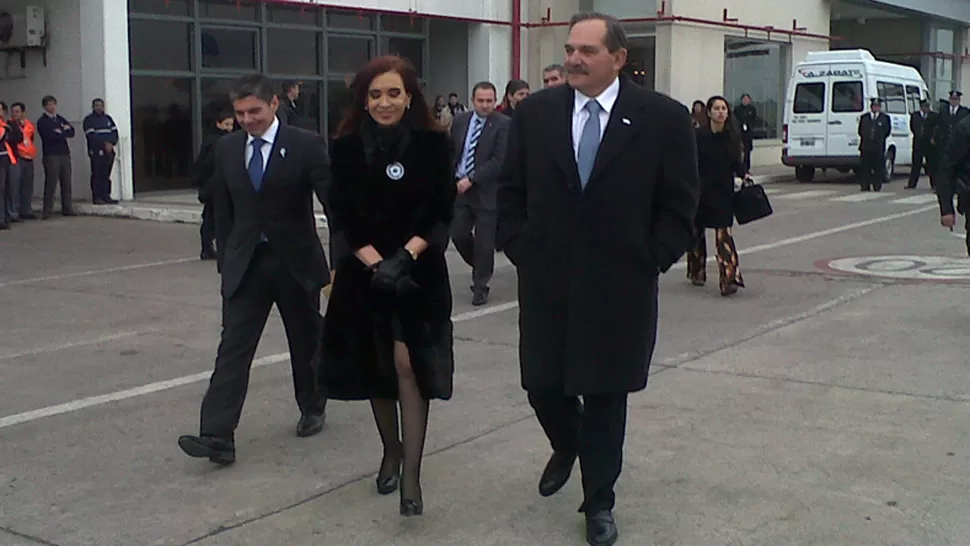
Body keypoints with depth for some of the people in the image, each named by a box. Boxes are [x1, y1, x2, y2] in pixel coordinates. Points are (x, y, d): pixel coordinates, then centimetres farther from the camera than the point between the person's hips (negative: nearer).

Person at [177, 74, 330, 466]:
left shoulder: (306, 146, -9)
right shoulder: (227, 149, 4)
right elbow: (223, 210, 10)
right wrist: (226, 259, 6)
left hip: (296, 262, -2)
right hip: (245, 265, 2)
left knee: (306, 342, 13)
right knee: (233, 348, -6)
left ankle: (312, 409, 36)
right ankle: (218, 436, -10)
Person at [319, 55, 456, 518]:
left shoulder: (432, 143, -6)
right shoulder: (347, 148, -3)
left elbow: (443, 213, -5)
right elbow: (342, 218, -2)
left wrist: (406, 255, -18)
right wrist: (376, 262, -15)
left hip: (420, 271, -2)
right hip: (364, 271, 2)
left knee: (407, 364, -11)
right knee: (375, 366, 12)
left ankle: (411, 474, -8)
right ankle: (391, 450, 33)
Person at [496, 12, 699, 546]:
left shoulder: (664, 117, -5)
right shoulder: (534, 113, 2)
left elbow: (680, 206, -1)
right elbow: (511, 192, 9)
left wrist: (650, 262, -5)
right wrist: (520, 251, 2)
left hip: (620, 287, -2)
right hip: (545, 283, 2)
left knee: (606, 395, 7)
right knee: (543, 387, 10)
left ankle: (599, 502, 25)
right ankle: (567, 447, 44)